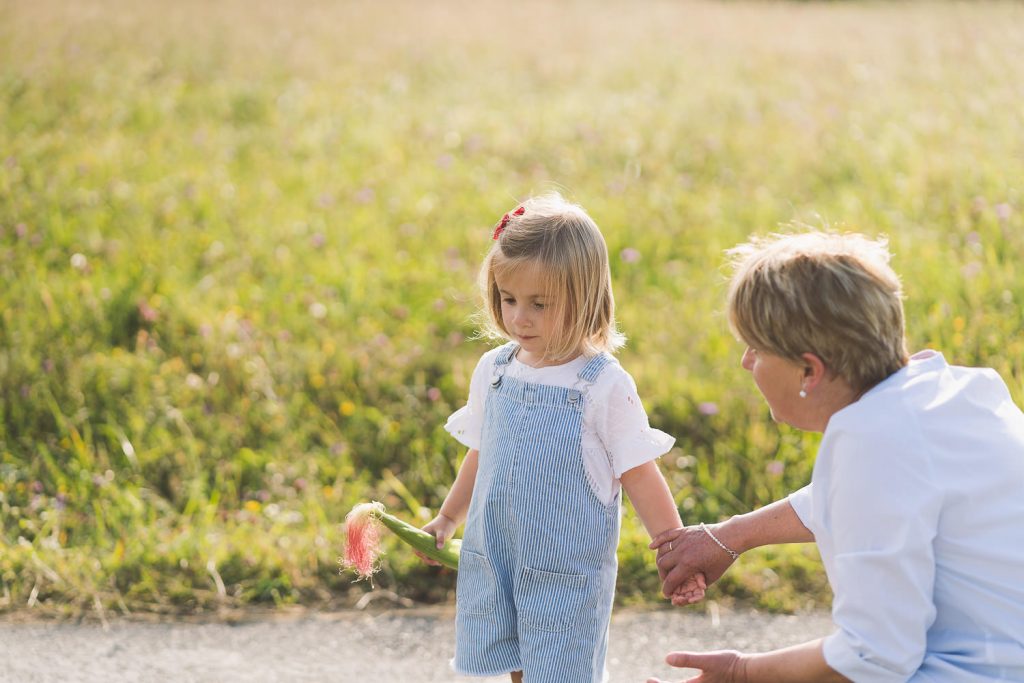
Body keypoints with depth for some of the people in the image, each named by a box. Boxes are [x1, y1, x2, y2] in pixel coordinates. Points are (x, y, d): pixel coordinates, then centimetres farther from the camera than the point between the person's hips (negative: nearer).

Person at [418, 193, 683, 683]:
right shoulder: (492, 371, 2)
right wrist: (446, 520, 23)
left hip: (566, 571, -5)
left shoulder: (605, 387, -14)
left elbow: (640, 477, -9)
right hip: (494, 561, 5)